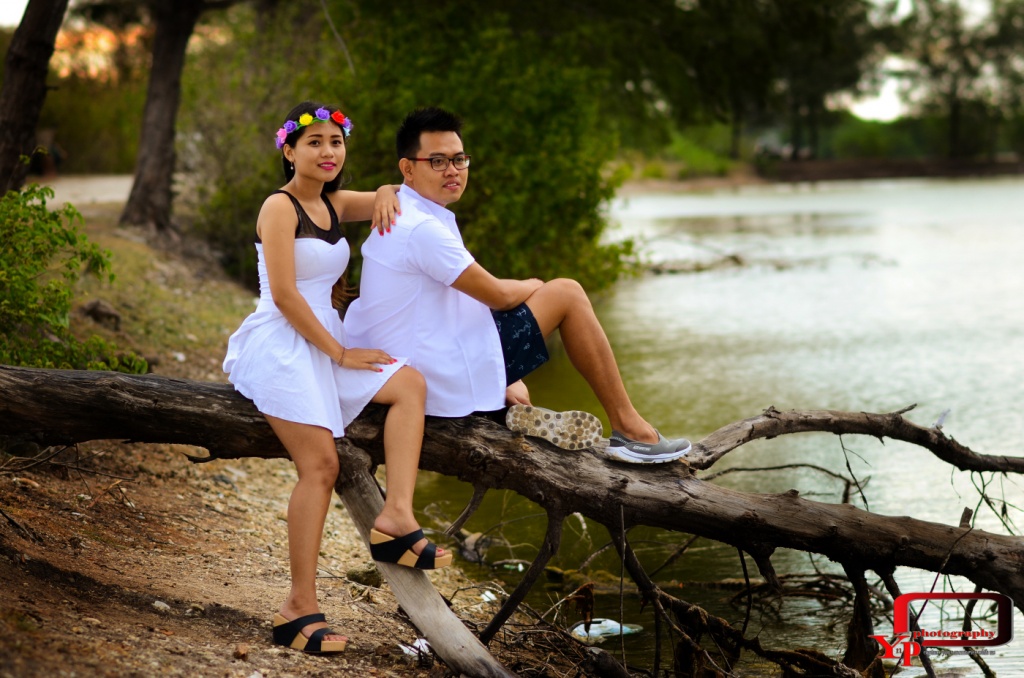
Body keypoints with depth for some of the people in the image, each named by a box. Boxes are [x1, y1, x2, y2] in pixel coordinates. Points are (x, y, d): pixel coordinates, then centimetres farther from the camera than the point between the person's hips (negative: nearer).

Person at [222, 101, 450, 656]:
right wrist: (339, 353, -13)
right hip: (279, 343, -8)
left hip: (324, 340, 8)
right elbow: (284, 295, -15)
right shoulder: (280, 206, -8)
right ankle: (300, 606, -18)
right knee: (320, 464, -20)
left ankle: (396, 517, -22)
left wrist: (387, 194, 4)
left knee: (410, 382, -14)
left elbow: (387, 200, 30)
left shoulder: (335, 204, 15)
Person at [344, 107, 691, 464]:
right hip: (448, 379, -10)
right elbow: (498, 295, -16)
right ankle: (630, 430, 1)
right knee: (566, 293, -1)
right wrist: (535, 288, 8)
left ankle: (521, 407, 12)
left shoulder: (402, 216, 12)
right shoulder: (422, 229, -20)